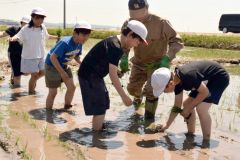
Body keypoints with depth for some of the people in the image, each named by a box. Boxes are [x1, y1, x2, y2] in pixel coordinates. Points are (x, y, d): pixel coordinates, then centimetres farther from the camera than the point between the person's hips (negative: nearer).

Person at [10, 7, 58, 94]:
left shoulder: (43, 28, 1)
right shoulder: (26, 28, -16)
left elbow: (47, 36, 21)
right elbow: (18, 36, -26)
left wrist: (56, 37, 28)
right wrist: (13, 38, -47)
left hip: (40, 56, 6)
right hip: (29, 56, -6)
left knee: (42, 72, 16)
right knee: (34, 74, -2)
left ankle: (34, 81, 46)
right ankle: (31, 92, 16)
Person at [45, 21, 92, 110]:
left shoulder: (79, 43, -10)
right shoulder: (65, 43, -33)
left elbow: (76, 56, 7)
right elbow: (53, 57, -31)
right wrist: (62, 72, -30)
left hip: (64, 66, 7)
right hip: (52, 65, -7)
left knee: (72, 87, 6)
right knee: (53, 92, -4)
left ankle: (67, 107, 26)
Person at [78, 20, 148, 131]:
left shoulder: (115, 42, 8)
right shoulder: (115, 47, -23)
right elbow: (113, 75, -26)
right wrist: (124, 96, -23)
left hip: (94, 75, 10)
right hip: (89, 76, -10)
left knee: (103, 104, 19)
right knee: (99, 109, -6)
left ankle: (97, 130, 32)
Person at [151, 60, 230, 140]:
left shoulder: (187, 76, -35)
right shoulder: (177, 80, -7)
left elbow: (205, 92, -25)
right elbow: (177, 106, 3)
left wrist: (188, 109, -17)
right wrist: (167, 125, 6)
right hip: (208, 79, 9)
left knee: (201, 108, -23)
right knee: (186, 104, 8)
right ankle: (191, 134, 22)